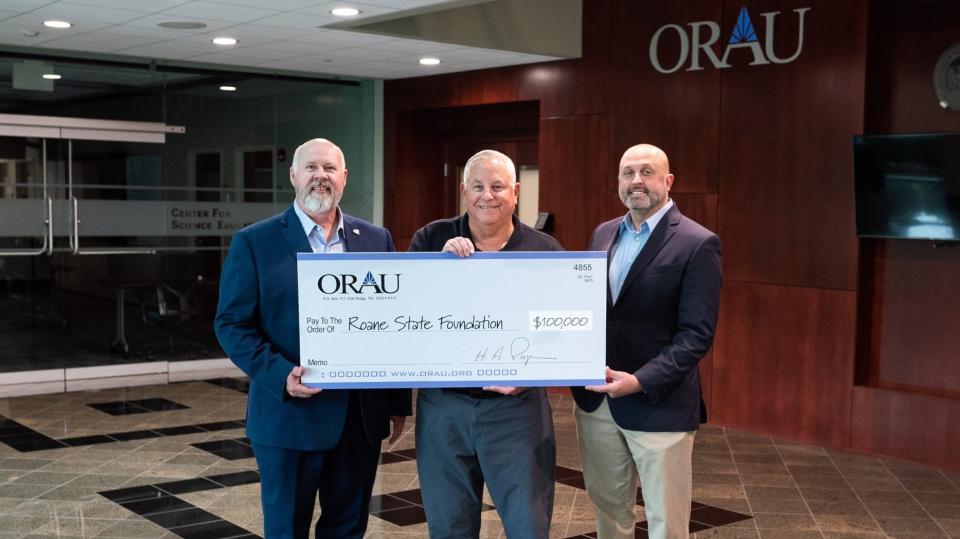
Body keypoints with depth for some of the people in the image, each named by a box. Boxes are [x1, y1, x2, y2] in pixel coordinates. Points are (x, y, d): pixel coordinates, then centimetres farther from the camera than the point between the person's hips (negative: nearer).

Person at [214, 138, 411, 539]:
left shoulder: (377, 240, 8)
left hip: (362, 415, 3)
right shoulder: (254, 242, -3)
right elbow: (232, 324, -6)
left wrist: (399, 402, 8)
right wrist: (281, 374, -20)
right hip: (288, 414, -3)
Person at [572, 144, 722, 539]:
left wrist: (641, 381, -25)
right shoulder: (603, 234, 10)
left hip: (659, 404, -5)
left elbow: (696, 334, -15)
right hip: (595, 399, 6)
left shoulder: (697, 244, -10)